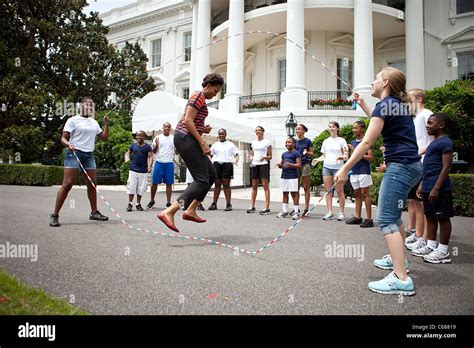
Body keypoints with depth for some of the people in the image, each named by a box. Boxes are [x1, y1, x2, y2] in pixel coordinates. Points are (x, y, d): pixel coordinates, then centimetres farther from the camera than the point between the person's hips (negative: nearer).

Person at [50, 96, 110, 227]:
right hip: (74, 153, -6)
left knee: (92, 184, 6)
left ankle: (94, 212, 19)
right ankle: (55, 215, -6)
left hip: (89, 155, 6)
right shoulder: (73, 120, -1)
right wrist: (69, 144, -27)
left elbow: (104, 137, 20)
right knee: (67, 184, -12)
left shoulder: (94, 123, 17)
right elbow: (63, 138, -5)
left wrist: (106, 124, 9)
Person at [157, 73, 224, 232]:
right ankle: (169, 212, -22)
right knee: (202, 180, -13)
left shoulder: (200, 98, 24)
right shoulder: (199, 96, -7)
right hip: (186, 138, -10)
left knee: (211, 174, 13)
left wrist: (203, 129, 9)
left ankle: (191, 210, 11)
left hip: (186, 138, 10)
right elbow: (188, 121, -18)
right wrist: (202, 143, -19)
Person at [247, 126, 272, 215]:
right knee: (254, 186, 8)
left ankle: (267, 208, -8)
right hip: (254, 165, 5)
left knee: (265, 186, -7)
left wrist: (265, 157, -19)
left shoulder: (267, 142, 2)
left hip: (263, 164, -5)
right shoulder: (253, 142, 15)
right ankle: (252, 207, 13)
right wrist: (251, 158, 0)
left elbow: (270, 156, 1)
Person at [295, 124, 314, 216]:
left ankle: (306, 208, 4)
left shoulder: (308, 141, -2)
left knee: (306, 188, 0)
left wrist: (306, 152, -19)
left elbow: (312, 154, 0)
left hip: (305, 165, -5)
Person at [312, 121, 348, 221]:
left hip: (338, 168, -4)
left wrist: (341, 157, -24)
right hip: (326, 167, 4)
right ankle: (329, 213, 8)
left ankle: (341, 213, 5)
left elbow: (346, 156, -3)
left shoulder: (342, 140, 2)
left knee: (339, 191, -3)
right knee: (328, 191, 3)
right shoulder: (326, 141, 15)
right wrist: (317, 159, -2)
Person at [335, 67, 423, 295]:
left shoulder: (384, 105, -11)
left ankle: (401, 279, -16)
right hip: (411, 165, 10)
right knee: (393, 214, 23)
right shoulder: (398, 105, 16)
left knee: (386, 220, -13)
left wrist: (345, 169, -16)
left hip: (400, 166, -10)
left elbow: (367, 142, -18)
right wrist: (361, 103, 39)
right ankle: (397, 259, 37)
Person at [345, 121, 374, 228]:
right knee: (357, 194, 10)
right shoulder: (353, 142, 14)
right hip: (354, 171, 7)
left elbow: (371, 157, -12)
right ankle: (357, 217, 17)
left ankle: (369, 219, -1)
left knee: (365, 193, -5)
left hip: (364, 171, -7)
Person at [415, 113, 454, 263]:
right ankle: (431, 246, 23)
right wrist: (422, 184, 20)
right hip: (428, 188, 9)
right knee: (430, 216, 14)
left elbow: (446, 167, -18)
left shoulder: (445, 142, -12)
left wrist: (436, 188, -22)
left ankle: (443, 251, 8)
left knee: (442, 217, 0)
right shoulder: (434, 142, 17)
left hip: (438, 189, -9)